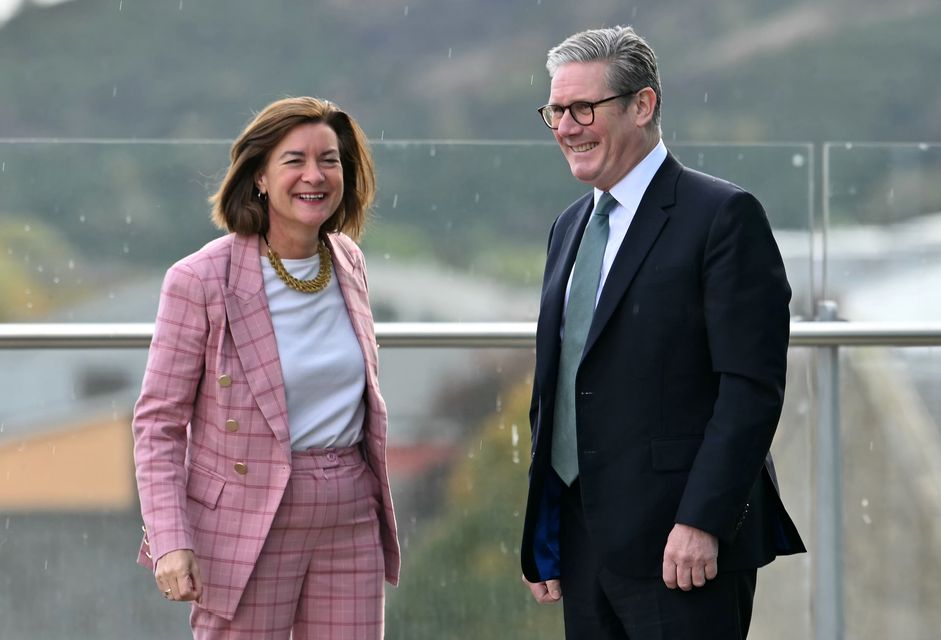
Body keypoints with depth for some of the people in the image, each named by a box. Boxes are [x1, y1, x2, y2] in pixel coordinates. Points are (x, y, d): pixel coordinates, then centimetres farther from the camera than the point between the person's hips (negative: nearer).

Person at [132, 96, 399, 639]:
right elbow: (158, 422, -7)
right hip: (248, 526, -5)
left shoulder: (347, 261, 7)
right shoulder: (202, 281, -10)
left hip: (351, 521, 5)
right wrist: (169, 539, -15)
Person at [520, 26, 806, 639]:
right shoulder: (570, 227, 17)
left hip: (684, 546, -7)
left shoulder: (723, 215, -7)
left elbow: (752, 386, -14)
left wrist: (701, 523, -20)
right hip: (584, 543, 7)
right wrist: (542, 534, 15)